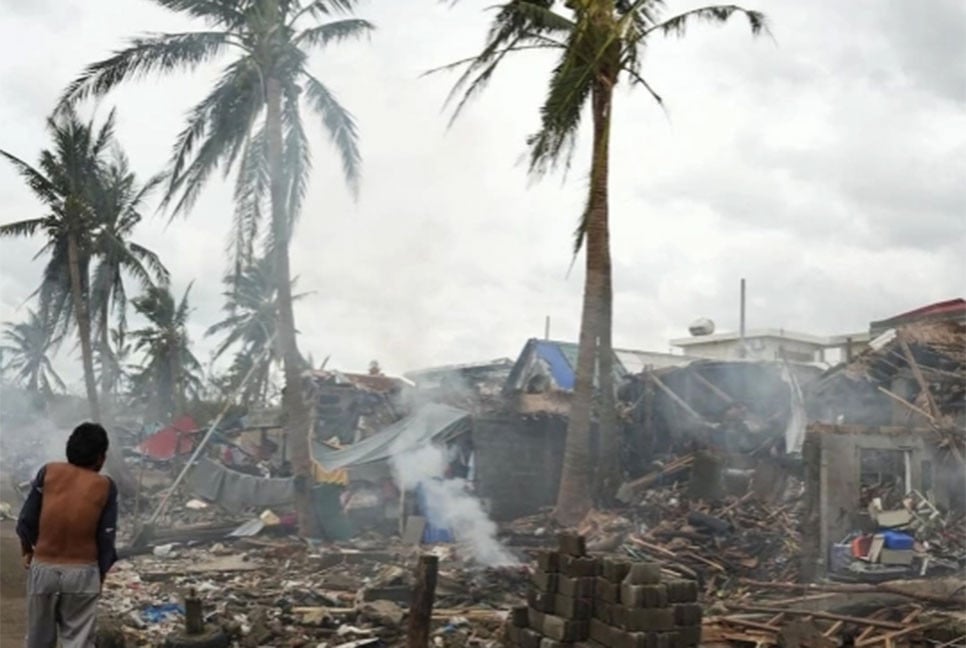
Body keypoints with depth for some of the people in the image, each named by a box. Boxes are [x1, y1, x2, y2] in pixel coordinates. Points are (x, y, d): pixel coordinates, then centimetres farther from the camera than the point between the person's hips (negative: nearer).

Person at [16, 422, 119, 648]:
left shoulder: (49, 472, -2)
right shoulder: (105, 486, -4)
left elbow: (26, 522, 1)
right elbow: (106, 537, -4)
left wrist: (27, 550, 20)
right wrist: (101, 573, 11)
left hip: (44, 568, 2)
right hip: (83, 573, -2)